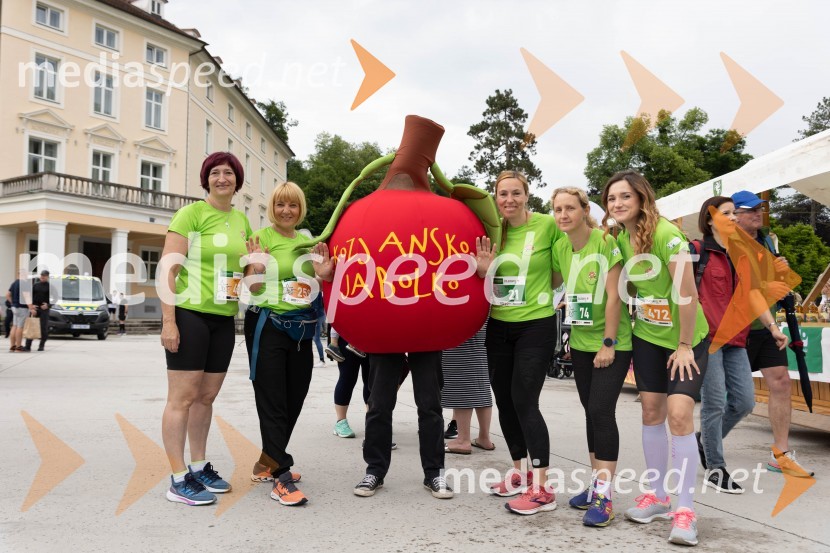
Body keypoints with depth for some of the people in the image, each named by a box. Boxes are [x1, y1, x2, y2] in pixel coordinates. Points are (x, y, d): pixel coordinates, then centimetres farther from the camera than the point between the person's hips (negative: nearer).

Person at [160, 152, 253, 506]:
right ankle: (179, 480, 4)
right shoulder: (191, 214, -6)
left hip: (223, 318, 7)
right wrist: (168, 321, -17)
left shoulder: (241, 220, 14)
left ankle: (199, 467, 25)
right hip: (189, 314, -7)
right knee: (182, 397, -3)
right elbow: (168, 268, -11)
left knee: (206, 397, 14)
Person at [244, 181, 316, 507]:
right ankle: (281, 478, -3)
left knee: (294, 400, 12)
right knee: (273, 402, -5)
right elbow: (252, 289, -7)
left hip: (301, 329, 6)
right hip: (267, 325, -6)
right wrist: (255, 269, -27)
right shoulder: (262, 237, -5)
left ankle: (267, 463, 29)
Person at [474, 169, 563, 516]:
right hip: (498, 326, 6)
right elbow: (491, 284, 10)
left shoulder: (547, 225, -10)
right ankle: (519, 472, 28)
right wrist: (484, 271, -9)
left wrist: (540, 293, -12)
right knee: (504, 401, 11)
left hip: (536, 325, -6)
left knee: (524, 401, -10)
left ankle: (542, 489, -1)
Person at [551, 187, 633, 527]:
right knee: (591, 411, 13)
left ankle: (605, 496, -6)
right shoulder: (559, 248, 2)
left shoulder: (606, 241, -16)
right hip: (580, 342, 6)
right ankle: (597, 483, 24)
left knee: (602, 412, -12)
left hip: (612, 342, -6)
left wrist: (608, 343, -18)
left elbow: (613, 295, -18)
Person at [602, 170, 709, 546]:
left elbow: (687, 294, -22)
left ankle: (685, 510, -3)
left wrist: (684, 345, -18)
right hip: (646, 337, 6)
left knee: (679, 414, -14)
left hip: (686, 338, -6)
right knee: (651, 413, 9)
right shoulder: (619, 239, -2)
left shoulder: (666, 234, -23)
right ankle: (657, 496, 23)